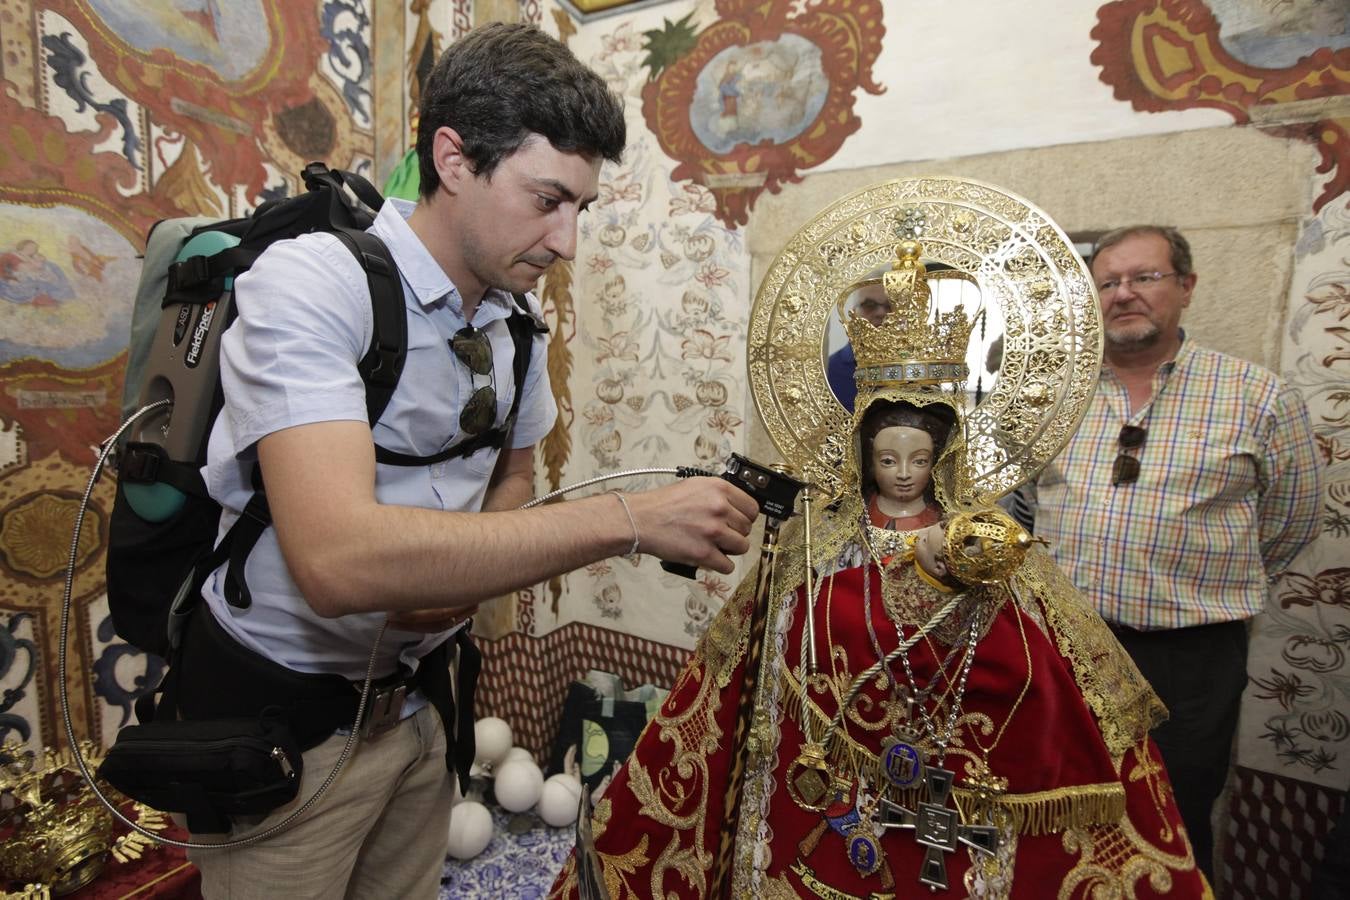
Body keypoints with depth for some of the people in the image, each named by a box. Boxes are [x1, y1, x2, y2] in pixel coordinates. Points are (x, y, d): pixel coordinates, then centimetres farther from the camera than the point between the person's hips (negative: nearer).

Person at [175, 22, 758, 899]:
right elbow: (337, 560, -35)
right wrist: (632, 519, -35)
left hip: (422, 693, 6)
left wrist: (467, 570, -11)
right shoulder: (308, 284, -23)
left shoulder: (518, 327, -3)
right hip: (284, 714, -5)